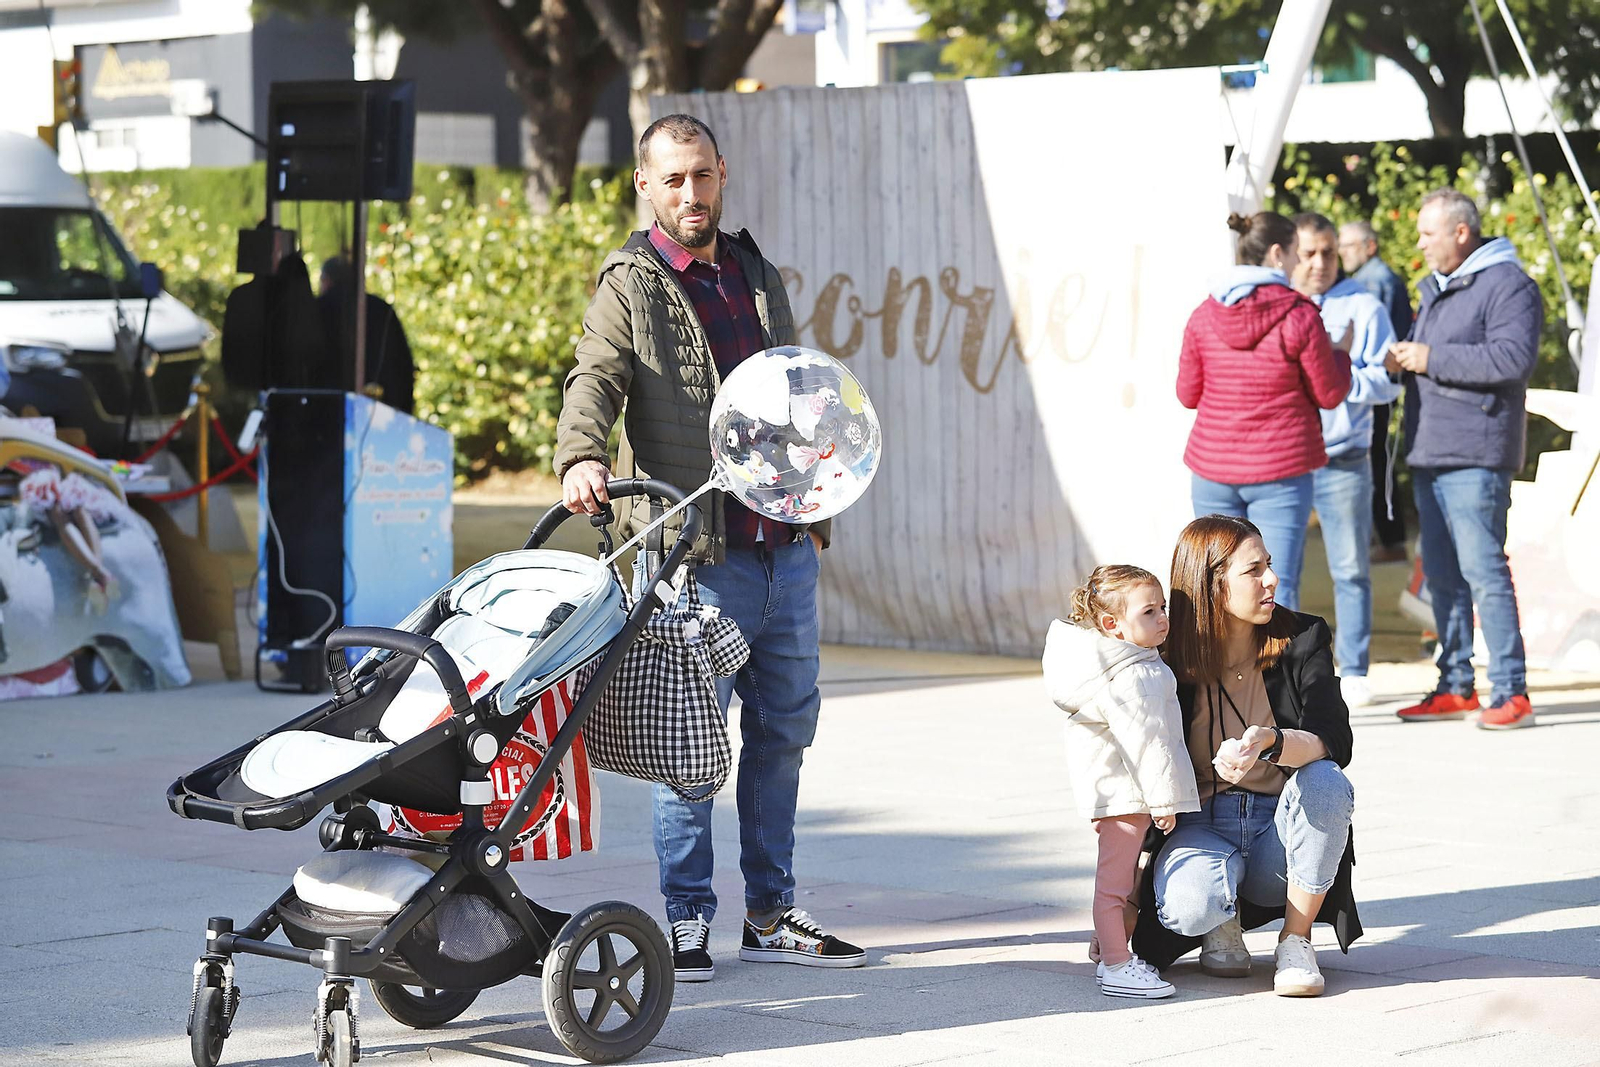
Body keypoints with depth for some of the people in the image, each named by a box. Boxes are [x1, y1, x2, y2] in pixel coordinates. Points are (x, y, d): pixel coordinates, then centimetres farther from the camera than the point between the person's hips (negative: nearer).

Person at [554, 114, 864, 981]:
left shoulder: (756, 275, 17)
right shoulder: (631, 287, -2)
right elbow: (594, 381, -17)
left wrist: (815, 511, 22)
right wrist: (581, 456, -37)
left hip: (784, 550, 6)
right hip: (695, 554, -6)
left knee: (784, 729, 11)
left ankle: (771, 915, 21)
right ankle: (686, 919, 7)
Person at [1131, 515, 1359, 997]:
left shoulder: (1302, 639, -4)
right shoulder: (1169, 662, -6)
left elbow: (1334, 743, -18)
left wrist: (1270, 741, -42)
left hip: (1281, 828, 1)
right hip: (1202, 825, -1)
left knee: (1326, 780, -33)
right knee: (1186, 905, -36)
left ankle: (1296, 940, -13)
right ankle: (1224, 920, 5)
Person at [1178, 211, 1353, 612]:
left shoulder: (1204, 316, 1)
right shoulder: (1299, 317, -11)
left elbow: (1188, 394, 8)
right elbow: (1329, 394, -3)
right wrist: (1340, 351, 15)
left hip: (1214, 467, 4)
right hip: (1280, 471, -4)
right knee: (1275, 589, -3)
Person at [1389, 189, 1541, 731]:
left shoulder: (1507, 284, -9)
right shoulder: (1436, 288, 21)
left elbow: (1514, 358, -21)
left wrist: (1431, 359, -18)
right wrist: (1401, 358, 9)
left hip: (1475, 456, -10)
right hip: (1429, 453, 10)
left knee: (1482, 569, -13)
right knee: (1441, 574, 12)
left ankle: (1510, 692, -11)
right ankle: (1455, 687, 19)